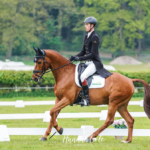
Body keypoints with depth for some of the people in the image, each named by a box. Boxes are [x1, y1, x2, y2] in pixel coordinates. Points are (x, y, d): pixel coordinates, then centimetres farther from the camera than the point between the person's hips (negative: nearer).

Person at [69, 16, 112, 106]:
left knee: (83, 76, -30)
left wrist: (80, 58, -24)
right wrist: (75, 57, 2)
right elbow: (83, 51, 19)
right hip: (88, 63, 10)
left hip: (95, 63, -10)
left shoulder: (95, 37, -14)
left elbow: (93, 54, -19)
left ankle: (87, 100, -28)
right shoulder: (86, 36, 14)